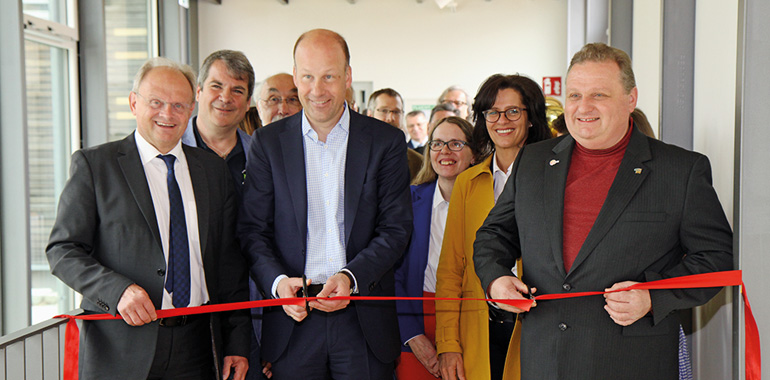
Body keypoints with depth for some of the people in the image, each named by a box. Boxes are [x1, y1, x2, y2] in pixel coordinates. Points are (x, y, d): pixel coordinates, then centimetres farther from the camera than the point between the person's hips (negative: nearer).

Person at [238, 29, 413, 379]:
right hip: (292, 317, 1)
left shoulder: (386, 141, 1)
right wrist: (277, 281, -14)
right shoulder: (267, 142, 4)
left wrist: (351, 277, -16)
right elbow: (252, 229, 3)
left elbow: (396, 229, -1)